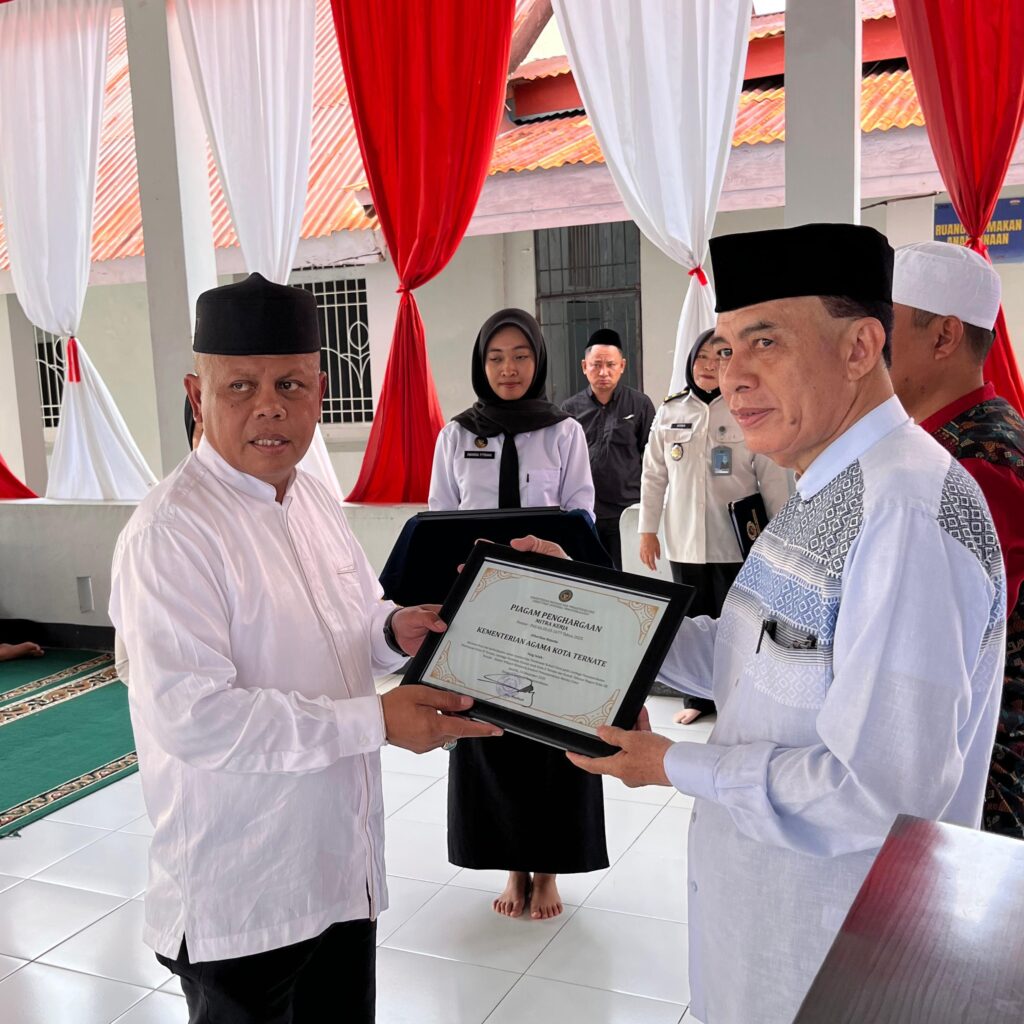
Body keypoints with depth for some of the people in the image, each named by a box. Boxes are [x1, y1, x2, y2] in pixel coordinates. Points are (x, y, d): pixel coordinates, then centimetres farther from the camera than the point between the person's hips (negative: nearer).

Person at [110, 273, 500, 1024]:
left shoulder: (314, 498, 4)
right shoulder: (170, 533, -21)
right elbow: (193, 716, -27)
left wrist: (396, 631, -7)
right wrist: (377, 722, -26)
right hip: (242, 898, -7)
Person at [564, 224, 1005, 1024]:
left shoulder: (906, 509, -28)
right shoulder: (827, 493, 5)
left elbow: (881, 792, -30)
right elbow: (745, 658, 8)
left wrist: (676, 767, -19)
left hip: (835, 946, -8)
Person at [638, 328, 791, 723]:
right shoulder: (670, 412, 5)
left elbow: (773, 479, -3)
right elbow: (654, 476, 8)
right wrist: (648, 530, 6)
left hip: (737, 541, -3)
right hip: (685, 541, 3)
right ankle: (698, 698, 27)